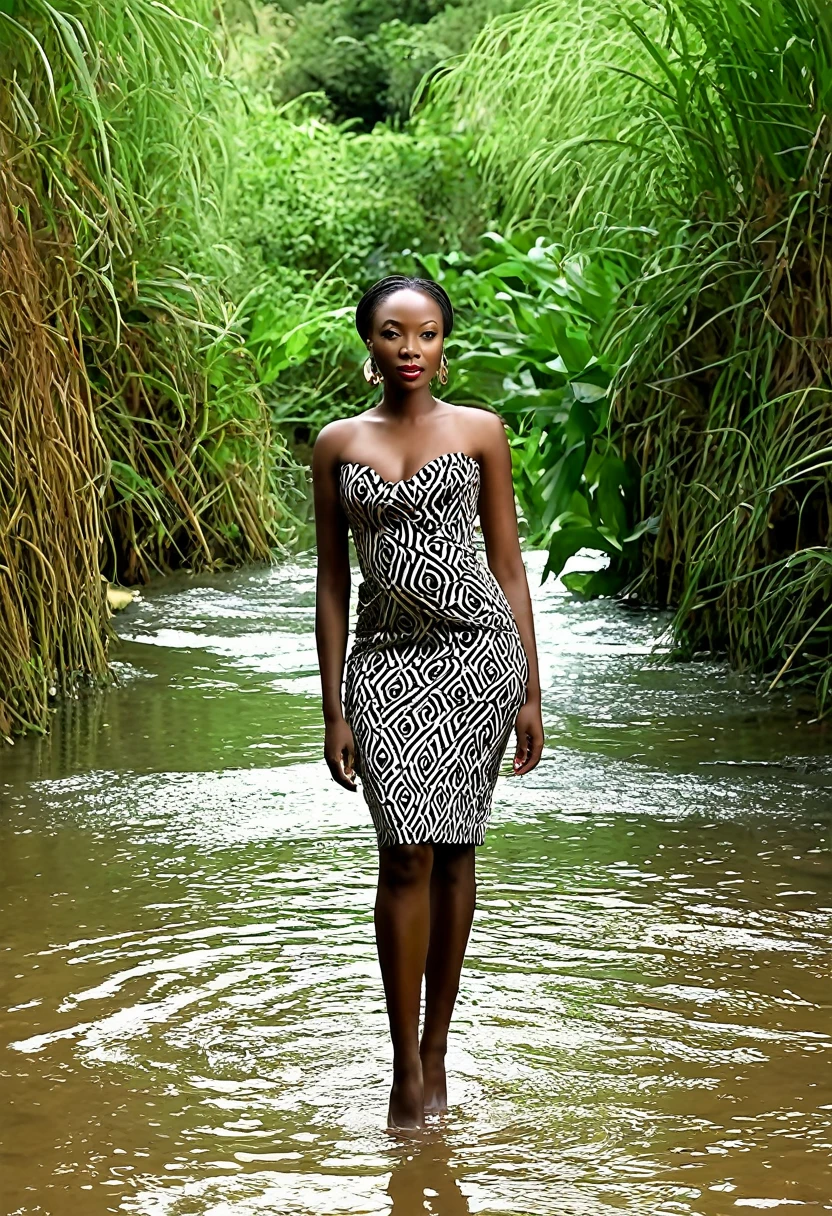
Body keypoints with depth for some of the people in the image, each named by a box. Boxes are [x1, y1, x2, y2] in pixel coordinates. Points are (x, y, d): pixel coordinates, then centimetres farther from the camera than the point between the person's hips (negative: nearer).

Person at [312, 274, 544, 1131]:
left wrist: (530, 691, 3)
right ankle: (406, 1071, -4)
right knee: (406, 855, -10)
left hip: (478, 650, 0)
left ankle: (435, 1050, 16)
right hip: (388, 663, 0)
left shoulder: (480, 433, 5)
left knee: (453, 852, 4)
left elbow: (508, 565, 7)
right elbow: (332, 583, 8)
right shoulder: (337, 444, 7)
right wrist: (333, 709, 3)